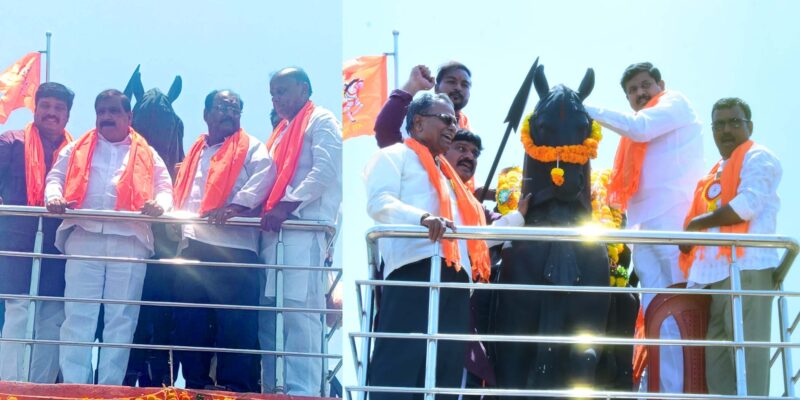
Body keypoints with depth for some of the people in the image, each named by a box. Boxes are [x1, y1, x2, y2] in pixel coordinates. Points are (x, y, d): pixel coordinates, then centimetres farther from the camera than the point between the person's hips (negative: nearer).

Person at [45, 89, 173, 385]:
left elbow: (165, 188, 13)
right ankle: (73, 386, -9)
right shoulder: (77, 149, 21)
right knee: (78, 315, -7)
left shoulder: (147, 155, 19)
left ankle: (109, 389, -2)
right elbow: (56, 177, 14)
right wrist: (54, 196, -9)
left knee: (121, 318, -3)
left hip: (129, 240, 0)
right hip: (84, 236, 0)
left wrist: (159, 203, -11)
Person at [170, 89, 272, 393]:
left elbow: (262, 179, -9)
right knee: (189, 322, 6)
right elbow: (182, 194, 26)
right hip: (191, 247, 6)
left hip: (233, 247, -6)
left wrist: (234, 206, -21)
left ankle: (235, 388, -6)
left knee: (234, 322, -8)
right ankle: (195, 387, 13)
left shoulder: (251, 148, 8)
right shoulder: (196, 152, 25)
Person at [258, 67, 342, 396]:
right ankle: (273, 389, 6)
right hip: (274, 232, 9)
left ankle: (302, 391, -17)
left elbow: (326, 171, -11)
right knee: (268, 313, 4)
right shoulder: (282, 130, 28)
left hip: (304, 230, -9)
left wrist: (286, 206, -18)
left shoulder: (321, 121, 3)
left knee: (297, 311, -15)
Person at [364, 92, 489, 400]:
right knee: (400, 362, -16)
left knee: (446, 364, 0)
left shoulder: (446, 172, 33)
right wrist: (423, 217, -27)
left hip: (454, 272, 8)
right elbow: (379, 202, -9)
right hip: (414, 265, -8)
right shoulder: (394, 156, 8)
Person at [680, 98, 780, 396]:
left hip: (745, 270, -8)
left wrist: (698, 224, -4)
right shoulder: (714, 175, 26)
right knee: (715, 359, 2)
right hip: (713, 274, 8)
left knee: (747, 354, -12)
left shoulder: (757, 158, 2)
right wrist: (687, 243, 6)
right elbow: (696, 228, 27)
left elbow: (748, 204, -14)